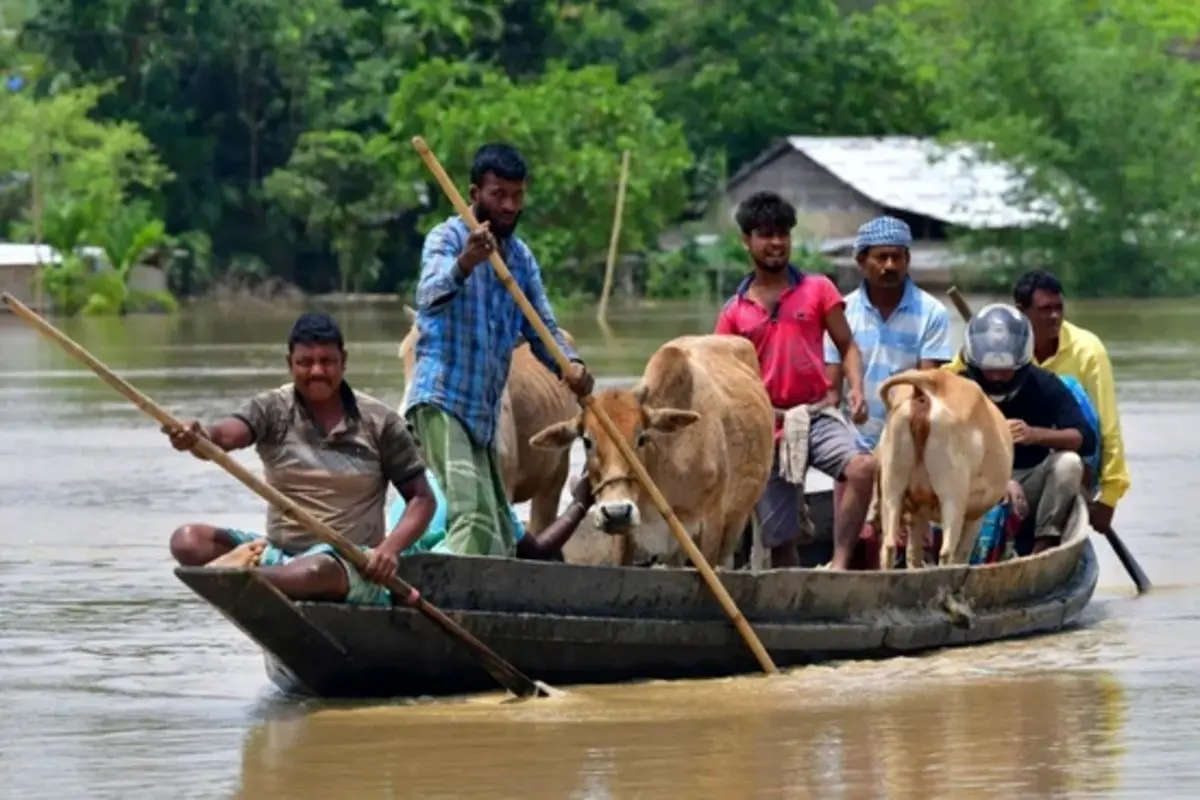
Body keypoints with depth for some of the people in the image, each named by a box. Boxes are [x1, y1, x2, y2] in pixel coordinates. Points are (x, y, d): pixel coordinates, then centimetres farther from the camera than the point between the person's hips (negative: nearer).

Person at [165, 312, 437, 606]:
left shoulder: (379, 422, 1)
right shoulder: (272, 409, 3)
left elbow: (421, 497, 4)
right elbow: (225, 434, -18)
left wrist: (390, 548, -15)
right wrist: (197, 439, -43)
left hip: (352, 563, -4)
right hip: (278, 552, 4)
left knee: (318, 570, -42)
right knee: (187, 540, -19)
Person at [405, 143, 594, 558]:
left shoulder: (521, 257, 16)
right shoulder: (448, 238, -5)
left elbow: (543, 329, 13)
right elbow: (429, 297, -25)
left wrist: (570, 363, -10)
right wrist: (463, 266, -47)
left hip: (484, 414, 8)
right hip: (441, 403, -8)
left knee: (502, 538, 9)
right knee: (471, 517, -25)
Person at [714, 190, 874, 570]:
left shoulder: (818, 290, 6)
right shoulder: (734, 312, 9)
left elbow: (846, 346, 6)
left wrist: (856, 390, -13)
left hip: (817, 415, -2)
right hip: (769, 428, 2)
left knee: (862, 466, -33)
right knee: (779, 538, 4)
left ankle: (839, 566, -34)